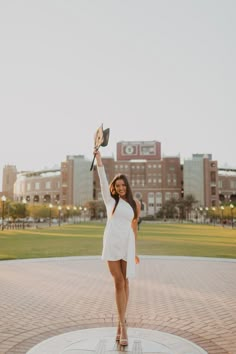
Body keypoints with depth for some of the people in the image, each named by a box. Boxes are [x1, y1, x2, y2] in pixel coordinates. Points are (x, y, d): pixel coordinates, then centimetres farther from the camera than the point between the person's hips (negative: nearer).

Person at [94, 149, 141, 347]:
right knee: (119, 282, -3)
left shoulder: (135, 203, 13)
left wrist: (135, 251, 15)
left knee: (124, 283, 6)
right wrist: (98, 158, -14)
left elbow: (134, 227, 16)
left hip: (127, 244, 2)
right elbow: (103, 178, -4)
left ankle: (120, 324, 19)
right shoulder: (110, 199, 8)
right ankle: (123, 325, 5)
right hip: (111, 242, -2)